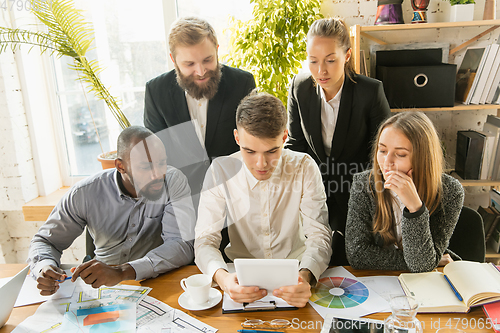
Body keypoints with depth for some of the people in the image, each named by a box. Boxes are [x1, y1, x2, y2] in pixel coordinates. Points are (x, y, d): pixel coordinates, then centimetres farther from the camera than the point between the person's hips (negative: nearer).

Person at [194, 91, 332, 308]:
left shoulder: (304, 168, -10)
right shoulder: (221, 171, -11)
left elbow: (319, 236, -11)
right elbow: (205, 240, -11)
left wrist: (305, 277, -32)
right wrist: (222, 277, -33)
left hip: (294, 273, 2)